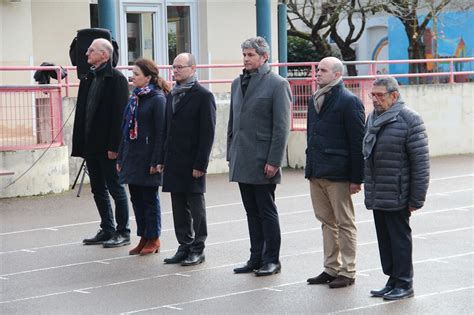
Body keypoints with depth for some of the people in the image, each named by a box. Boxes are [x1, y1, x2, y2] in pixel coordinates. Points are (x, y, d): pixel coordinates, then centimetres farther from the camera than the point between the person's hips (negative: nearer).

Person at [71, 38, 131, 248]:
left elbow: (119, 113, -16)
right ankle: (107, 230, 22)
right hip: (91, 144, 8)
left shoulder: (116, 79, -11)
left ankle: (123, 233, 9)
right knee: (98, 190, 13)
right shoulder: (88, 79, 12)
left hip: (108, 146, -8)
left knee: (116, 189, 1)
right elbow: (82, 112, 13)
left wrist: (114, 146, -20)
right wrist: (80, 144, 8)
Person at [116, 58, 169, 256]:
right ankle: (143, 238, 18)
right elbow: (126, 129, 15)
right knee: (136, 198, 10)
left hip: (147, 157, -7)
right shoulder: (135, 98, 11)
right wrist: (121, 157, 14)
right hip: (132, 156, 7)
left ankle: (153, 239, 12)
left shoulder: (157, 99, -11)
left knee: (150, 198, 1)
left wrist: (156, 161, -17)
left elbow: (161, 132, -14)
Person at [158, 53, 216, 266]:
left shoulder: (203, 96, -8)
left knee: (196, 206, 1)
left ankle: (197, 250, 7)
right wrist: (163, 159, 11)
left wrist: (200, 164, -16)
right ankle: (185, 247, 17)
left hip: (192, 162, -7)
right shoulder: (172, 95, 14)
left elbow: (208, 132, -12)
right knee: (179, 207, 10)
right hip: (174, 161, 7)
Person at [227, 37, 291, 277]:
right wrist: (231, 156, 13)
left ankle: (271, 260, 9)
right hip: (242, 162, 6)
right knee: (252, 213, 11)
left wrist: (273, 161, -15)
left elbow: (281, 127, -11)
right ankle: (256, 258, 18)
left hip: (262, 162, -6)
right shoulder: (238, 83, 14)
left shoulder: (277, 84, -7)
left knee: (267, 212, 1)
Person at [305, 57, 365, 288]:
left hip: (337, 173, -8)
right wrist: (310, 167, 16)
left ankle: (347, 272, 7)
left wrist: (356, 178, -15)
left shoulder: (349, 101, -10)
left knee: (344, 223, 1)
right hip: (316, 173, 8)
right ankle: (331, 268, 21)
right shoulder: (314, 100, 14)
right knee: (327, 221, 13)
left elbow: (357, 141, -13)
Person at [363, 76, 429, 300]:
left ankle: (404, 284, 9)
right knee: (384, 239, 12)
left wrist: (416, 198, -14)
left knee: (399, 239, 0)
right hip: (376, 196, 7)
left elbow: (420, 161, -13)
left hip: (397, 196, -7)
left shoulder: (409, 120, -11)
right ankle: (393, 280, 22)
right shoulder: (372, 119, 13)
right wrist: (368, 187, 17)